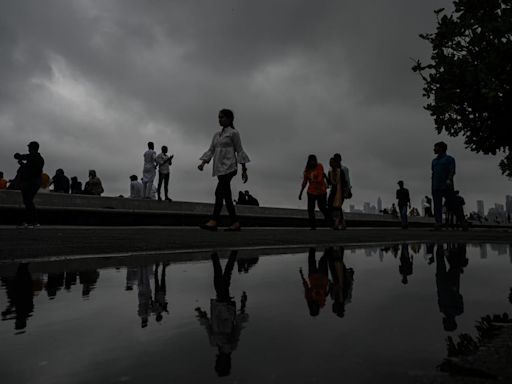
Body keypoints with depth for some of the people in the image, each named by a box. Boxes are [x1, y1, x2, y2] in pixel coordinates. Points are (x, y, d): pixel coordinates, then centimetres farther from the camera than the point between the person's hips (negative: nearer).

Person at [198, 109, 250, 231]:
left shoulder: (233, 133, 0)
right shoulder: (217, 135, 19)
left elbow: (239, 151, -2)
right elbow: (211, 151, 14)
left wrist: (244, 170, -6)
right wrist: (203, 163, -2)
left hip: (229, 167, -7)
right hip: (219, 168, 7)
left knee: (219, 192, -19)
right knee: (226, 195, 4)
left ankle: (213, 221, -25)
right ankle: (235, 223, 8)